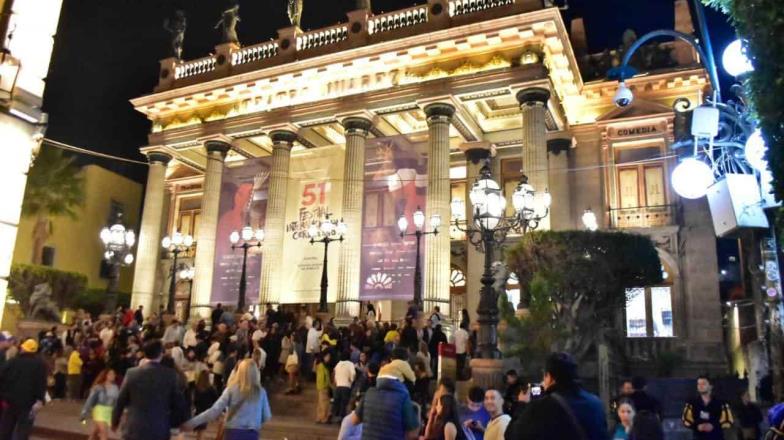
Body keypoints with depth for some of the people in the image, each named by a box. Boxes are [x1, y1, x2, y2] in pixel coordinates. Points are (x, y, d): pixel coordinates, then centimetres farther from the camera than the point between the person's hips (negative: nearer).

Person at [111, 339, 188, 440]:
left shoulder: (132, 373, -4)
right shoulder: (170, 375, -5)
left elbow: (120, 401, 5)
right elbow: (179, 404, 0)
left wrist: (115, 421, 23)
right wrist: (170, 422, 18)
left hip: (134, 430, 1)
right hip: (159, 431, -1)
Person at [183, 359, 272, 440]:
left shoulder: (232, 389, -5)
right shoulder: (261, 392, -1)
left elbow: (215, 410, -9)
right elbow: (267, 416, 5)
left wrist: (192, 422, -3)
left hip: (233, 432, -1)